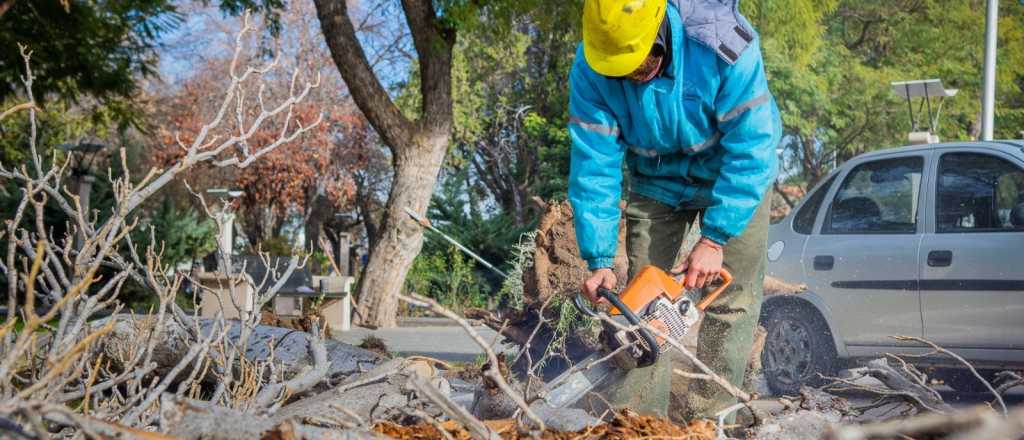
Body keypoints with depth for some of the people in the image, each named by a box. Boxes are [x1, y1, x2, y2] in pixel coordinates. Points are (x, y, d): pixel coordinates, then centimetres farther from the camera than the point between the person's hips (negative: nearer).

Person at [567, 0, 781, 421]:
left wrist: (714, 239, -33)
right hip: (656, 180, 2)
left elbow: (751, 149, -31)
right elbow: (593, 166, -22)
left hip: (735, 177, -2)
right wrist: (599, 260, -27)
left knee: (733, 298, -9)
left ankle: (706, 420, -3)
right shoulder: (591, 70, -25)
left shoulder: (725, 45, -35)